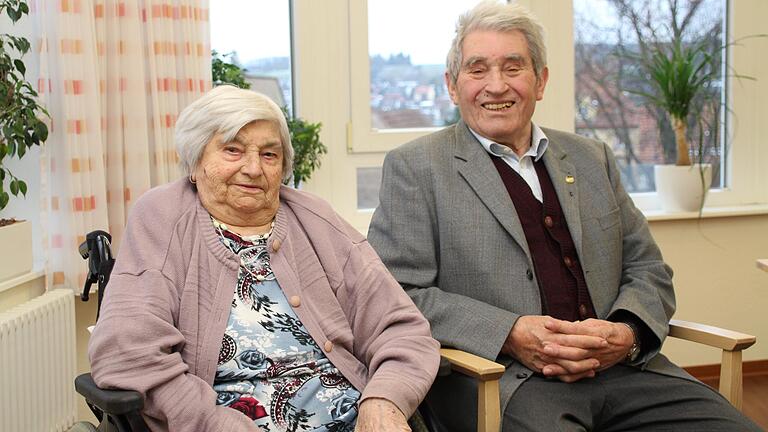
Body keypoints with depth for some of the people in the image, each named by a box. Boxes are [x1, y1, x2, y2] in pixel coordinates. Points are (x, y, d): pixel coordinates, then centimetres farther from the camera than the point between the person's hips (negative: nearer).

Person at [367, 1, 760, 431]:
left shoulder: (593, 159, 19)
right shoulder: (415, 167, 4)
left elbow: (648, 270, 18)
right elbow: (398, 294, -4)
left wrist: (628, 334, -4)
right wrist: (510, 335, -16)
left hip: (619, 366, 5)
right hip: (500, 379, -5)